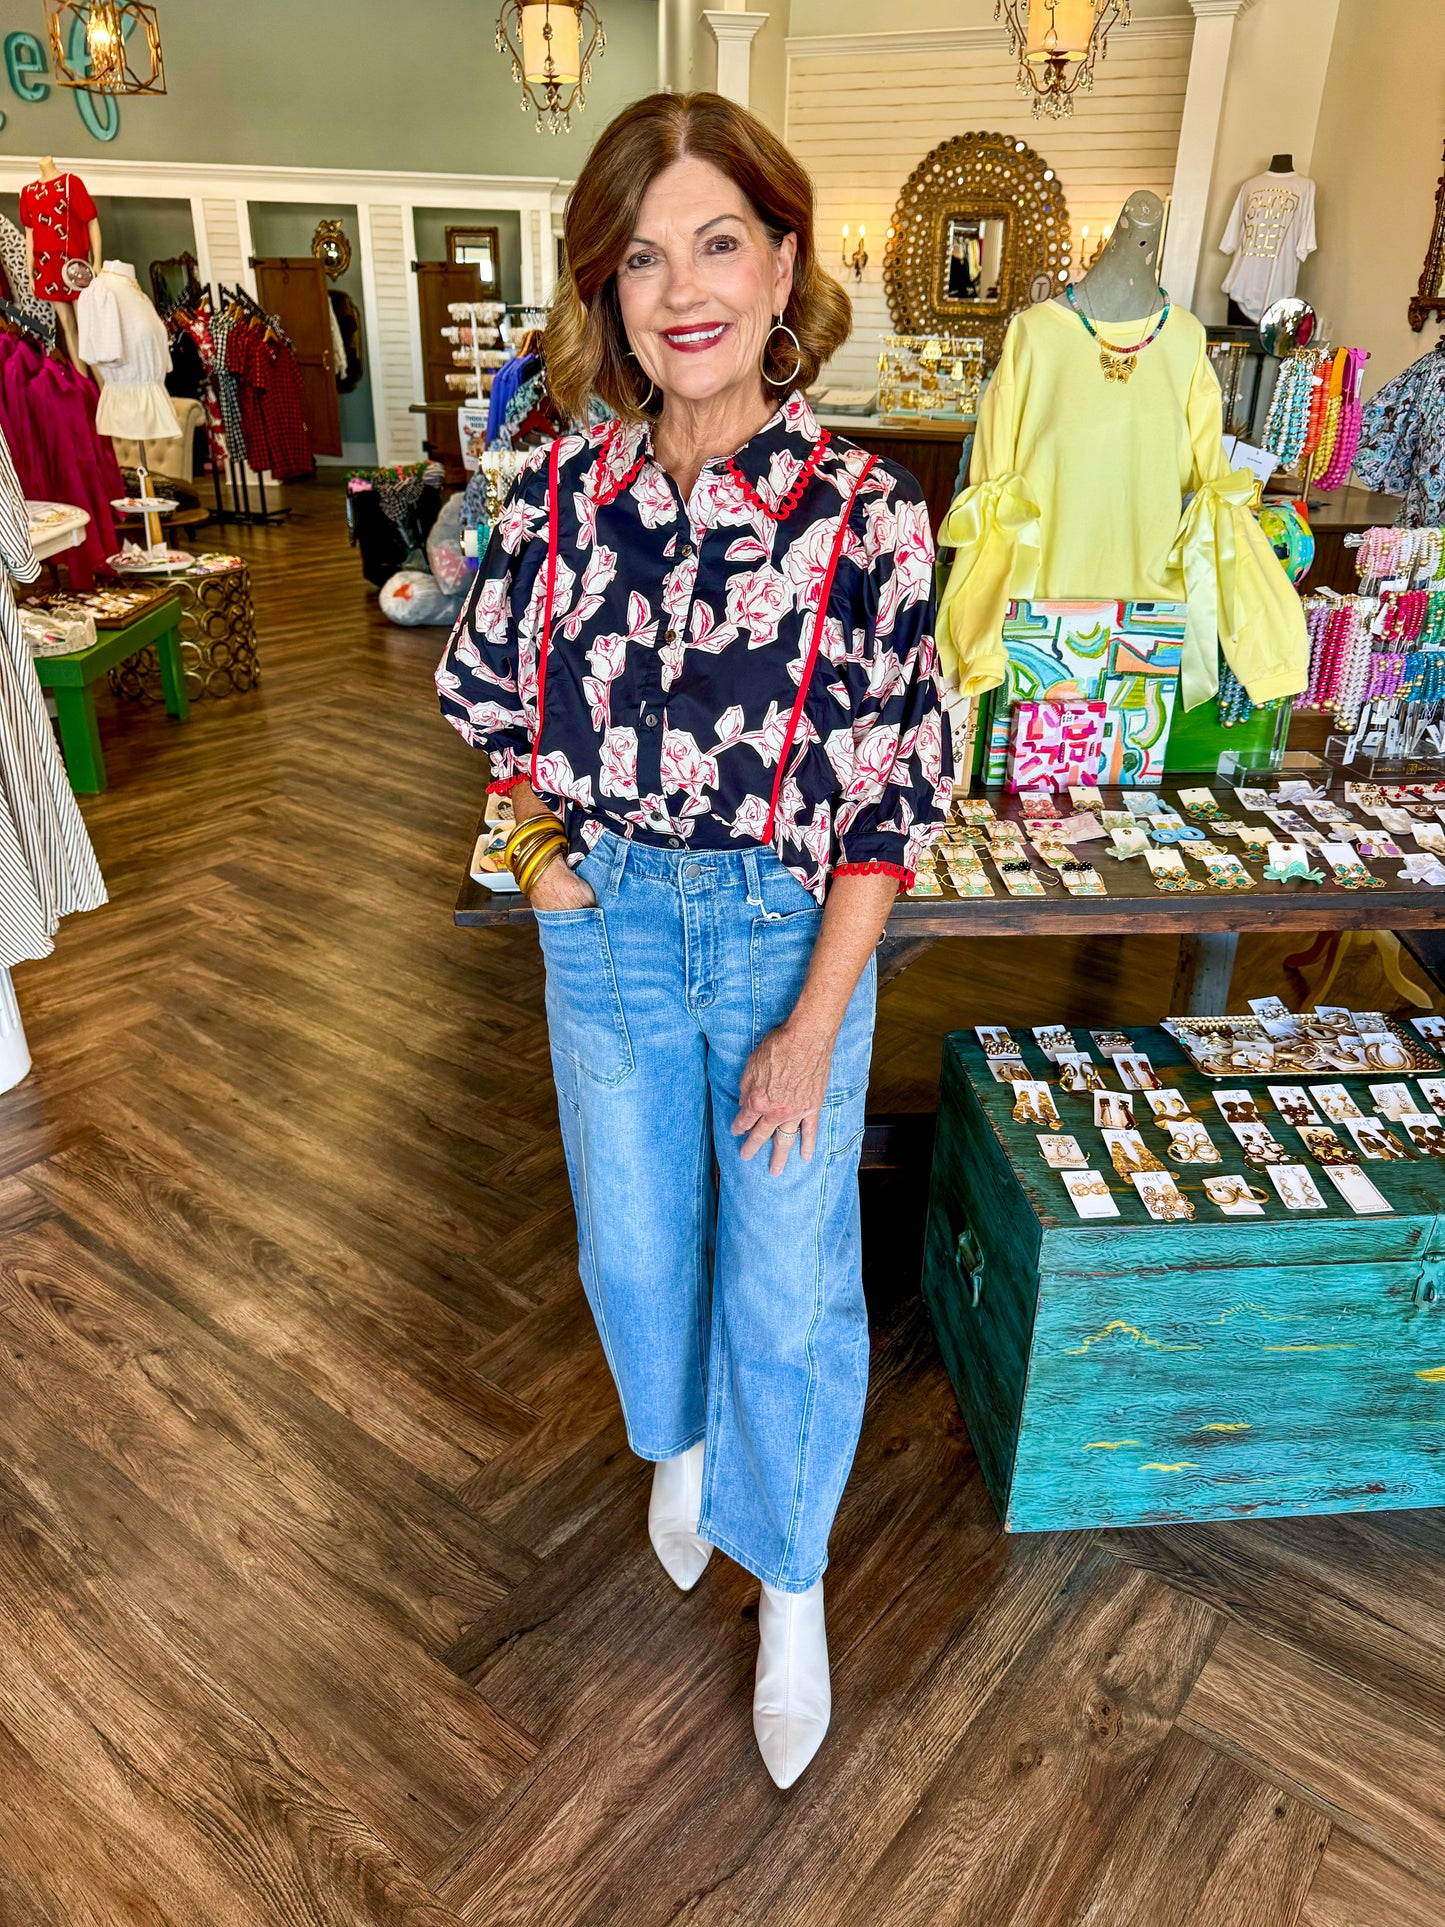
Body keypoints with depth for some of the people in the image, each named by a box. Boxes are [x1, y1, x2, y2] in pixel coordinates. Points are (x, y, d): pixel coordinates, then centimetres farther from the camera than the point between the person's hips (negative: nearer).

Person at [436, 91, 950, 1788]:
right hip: (608, 931, 3)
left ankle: (789, 1580, 35)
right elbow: (487, 690, 13)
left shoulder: (862, 510, -14)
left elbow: (890, 798, -12)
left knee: (788, 1286, 8)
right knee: (634, 1247, 19)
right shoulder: (560, 490, -5)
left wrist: (815, 1027, -13)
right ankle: (678, 1441, 53)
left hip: (789, 934, -2)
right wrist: (534, 837, 1)